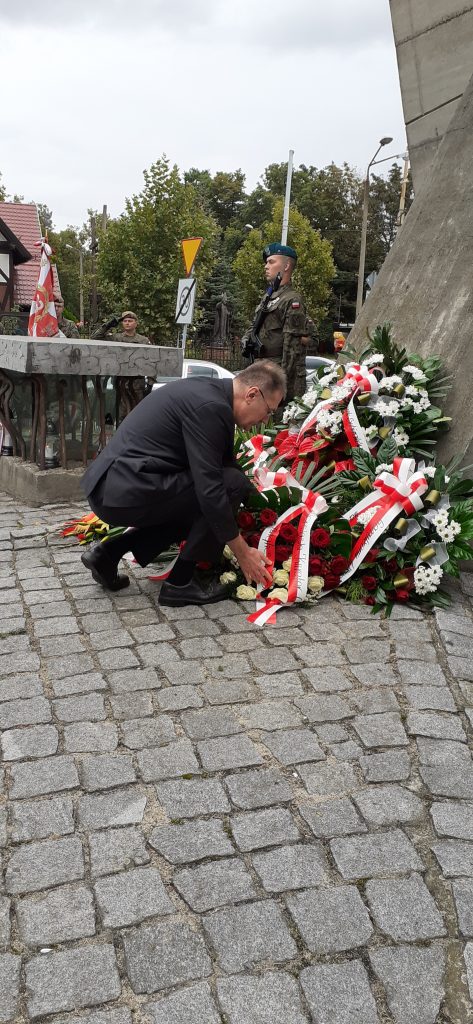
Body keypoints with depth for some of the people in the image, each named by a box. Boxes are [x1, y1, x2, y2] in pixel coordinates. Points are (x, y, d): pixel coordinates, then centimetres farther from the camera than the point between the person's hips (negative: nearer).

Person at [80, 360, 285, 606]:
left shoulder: (207, 390, 14)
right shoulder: (211, 407, -16)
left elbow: (224, 462, 23)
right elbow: (210, 490, -18)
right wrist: (243, 553, -8)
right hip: (126, 494, -10)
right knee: (234, 484, -11)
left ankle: (108, 552, 17)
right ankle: (179, 583, -2)